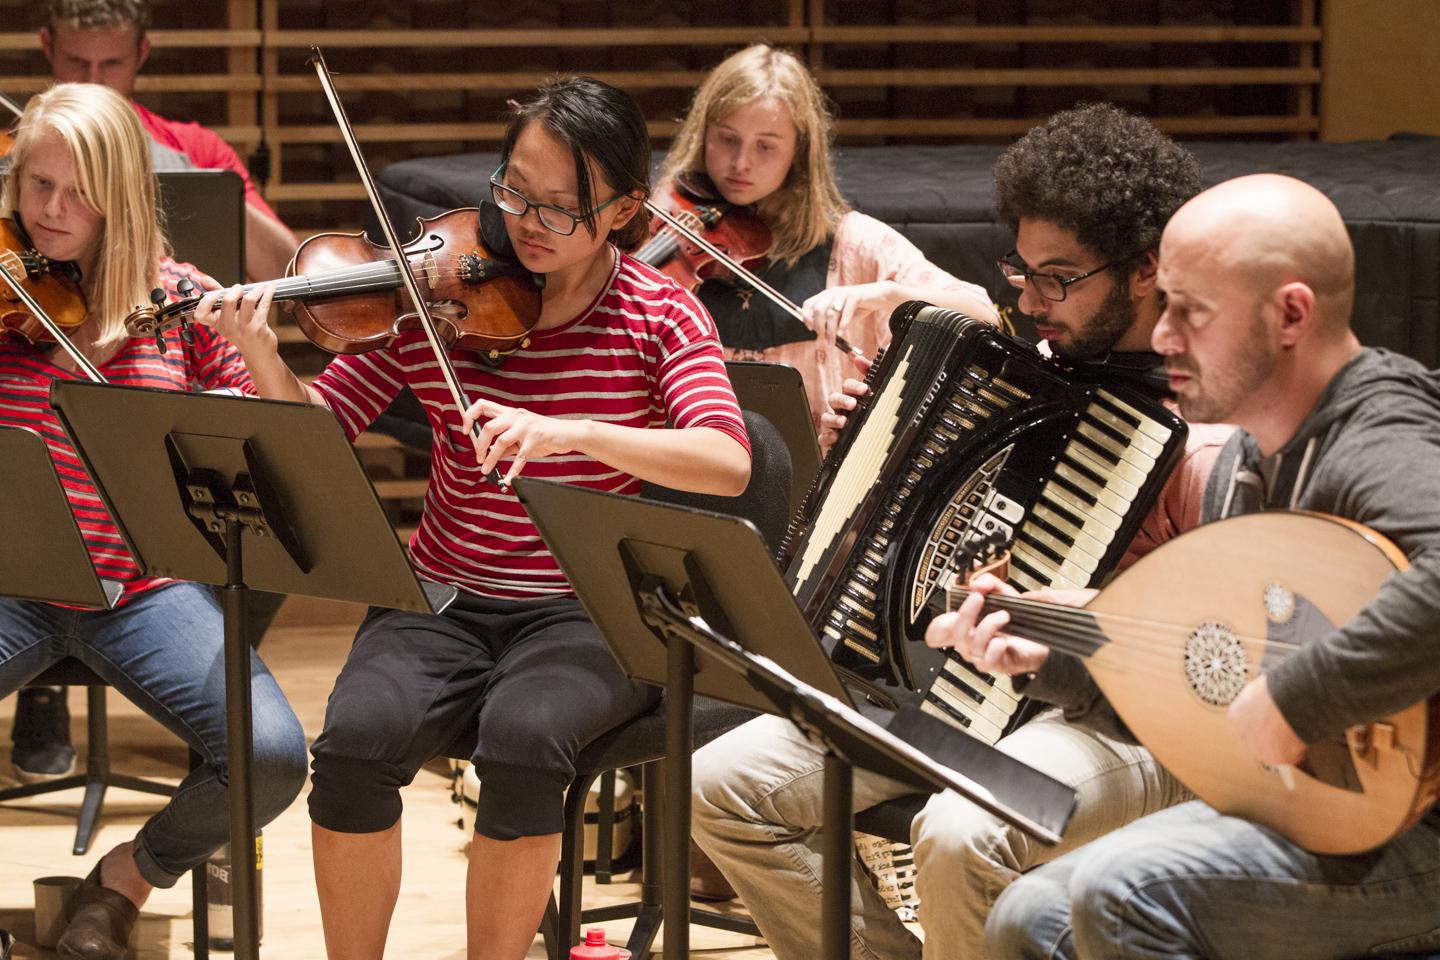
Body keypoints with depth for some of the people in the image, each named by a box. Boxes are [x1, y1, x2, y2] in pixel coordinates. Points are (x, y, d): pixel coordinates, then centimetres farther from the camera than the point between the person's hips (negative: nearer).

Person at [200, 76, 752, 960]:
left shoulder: (661, 315, -3)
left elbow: (728, 464, -20)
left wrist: (573, 431, -34)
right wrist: (261, 354, -22)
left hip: (589, 614, -2)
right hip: (445, 602, 2)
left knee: (524, 739, -33)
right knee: (359, 738, -28)